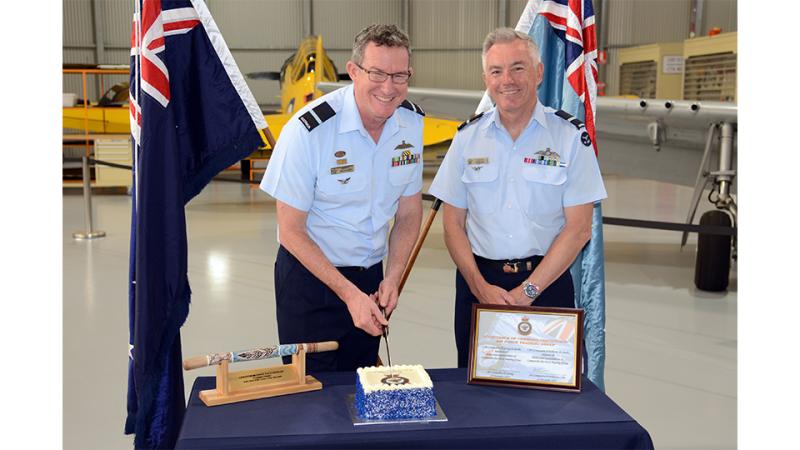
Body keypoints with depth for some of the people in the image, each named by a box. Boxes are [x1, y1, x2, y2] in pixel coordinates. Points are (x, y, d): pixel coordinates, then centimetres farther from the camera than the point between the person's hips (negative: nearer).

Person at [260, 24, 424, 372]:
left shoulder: (412, 122, -6)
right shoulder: (308, 130, -22)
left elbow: (408, 213, 5)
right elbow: (291, 231, -16)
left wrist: (392, 279, -6)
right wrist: (348, 293, -18)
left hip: (371, 275, 5)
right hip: (309, 275, -4)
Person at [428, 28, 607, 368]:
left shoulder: (570, 136, -3)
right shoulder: (468, 137, 4)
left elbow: (578, 228, -6)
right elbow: (453, 224, 4)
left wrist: (528, 290, -11)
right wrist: (480, 286, -8)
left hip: (547, 281, -2)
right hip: (478, 281, 2)